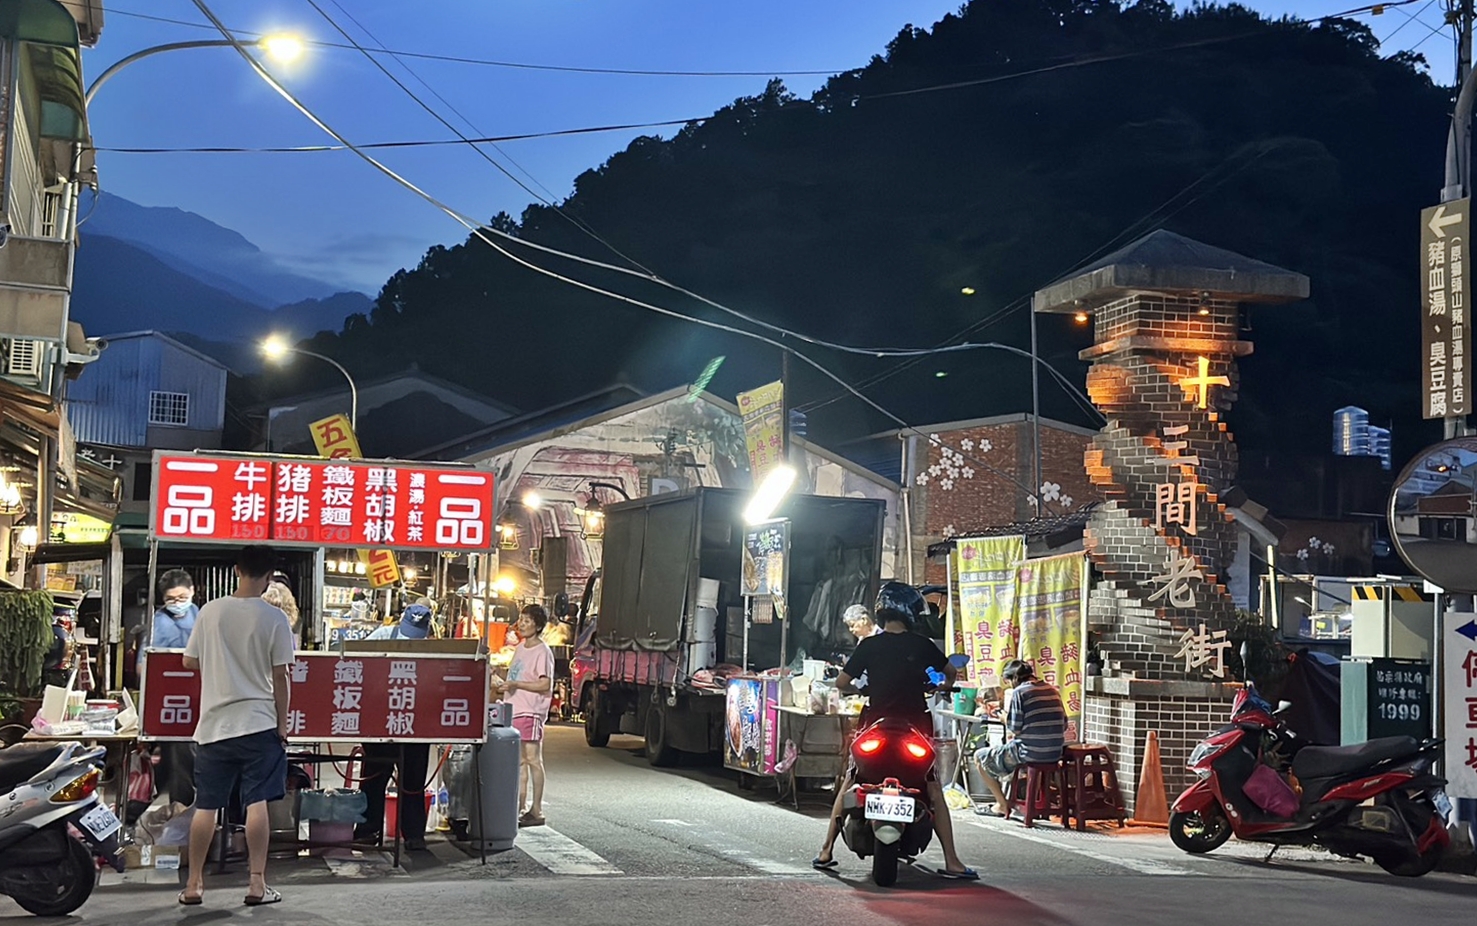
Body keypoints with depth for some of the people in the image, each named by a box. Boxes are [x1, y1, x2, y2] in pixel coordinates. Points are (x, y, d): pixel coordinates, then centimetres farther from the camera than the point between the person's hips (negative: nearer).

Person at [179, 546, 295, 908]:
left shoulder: (211, 611, 1)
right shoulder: (273, 618, -7)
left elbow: (189, 661, 10)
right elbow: (279, 676, -5)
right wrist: (282, 724, 3)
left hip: (214, 724, 3)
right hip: (258, 723, -3)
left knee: (206, 806, 8)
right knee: (257, 803, -1)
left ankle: (193, 884, 12)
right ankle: (257, 883, -3)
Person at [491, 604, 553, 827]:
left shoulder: (542, 651, -9)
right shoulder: (520, 648, 17)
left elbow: (545, 685, -16)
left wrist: (515, 684, -19)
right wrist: (502, 685, 8)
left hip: (531, 712, -8)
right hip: (514, 710, 8)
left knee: (533, 759, -7)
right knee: (519, 761, 10)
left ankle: (536, 811, -5)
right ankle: (520, 808, 15)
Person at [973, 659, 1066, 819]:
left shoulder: (1019, 692, -10)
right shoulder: (1052, 691, 11)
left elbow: (1014, 728, -14)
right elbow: (1063, 725, 13)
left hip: (1030, 753, -8)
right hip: (1055, 754, 8)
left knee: (981, 756, 14)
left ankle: (1003, 805, 15)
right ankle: (1008, 798, 35)